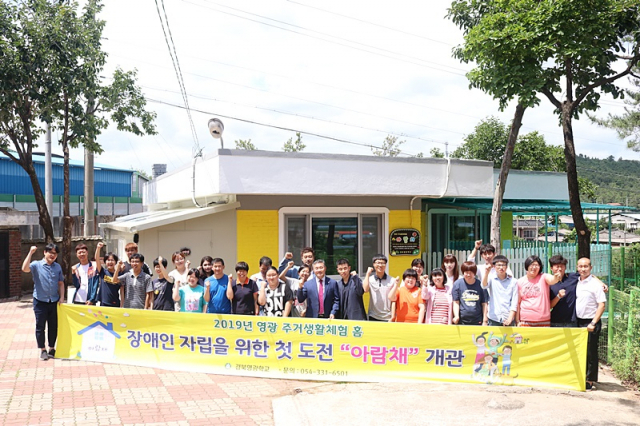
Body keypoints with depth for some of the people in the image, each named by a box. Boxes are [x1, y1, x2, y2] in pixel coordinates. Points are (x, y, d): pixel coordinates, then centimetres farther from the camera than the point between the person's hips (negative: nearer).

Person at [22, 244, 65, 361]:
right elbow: (25, 269, -25)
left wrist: (61, 297, 3)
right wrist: (30, 253, -24)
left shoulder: (58, 267, 8)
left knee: (53, 326, 9)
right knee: (40, 326, 4)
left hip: (54, 302, 3)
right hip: (40, 301, -3)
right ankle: (42, 350, 16)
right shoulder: (36, 265, -5)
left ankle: (52, 348, 23)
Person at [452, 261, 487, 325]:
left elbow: (484, 303, 6)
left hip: (477, 322, 1)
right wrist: (456, 316, -13)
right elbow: (456, 302, 1)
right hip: (462, 321, -1)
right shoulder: (457, 284, 1)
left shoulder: (480, 284, 3)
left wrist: (485, 321, 4)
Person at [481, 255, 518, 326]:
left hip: (508, 318, 0)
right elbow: (484, 286, -17)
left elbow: (514, 302, 2)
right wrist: (487, 272, -33)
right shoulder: (491, 279, 4)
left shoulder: (513, 281, 3)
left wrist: (510, 318, -8)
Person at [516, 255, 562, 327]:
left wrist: (556, 278, -48)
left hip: (543, 321, -1)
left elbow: (551, 280, -25)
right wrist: (517, 321, 5)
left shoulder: (543, 277, 0)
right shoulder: (520, 282, 5)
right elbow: (518, 303, 7)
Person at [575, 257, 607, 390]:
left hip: (590, 322, -6)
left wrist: (593, 323, -16)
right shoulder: (576, 282, 9)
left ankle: (590, 381, 9)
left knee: (590, 352, 0)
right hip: (578, 322, 6)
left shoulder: (595, 284, -8)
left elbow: (602, 305, -11)